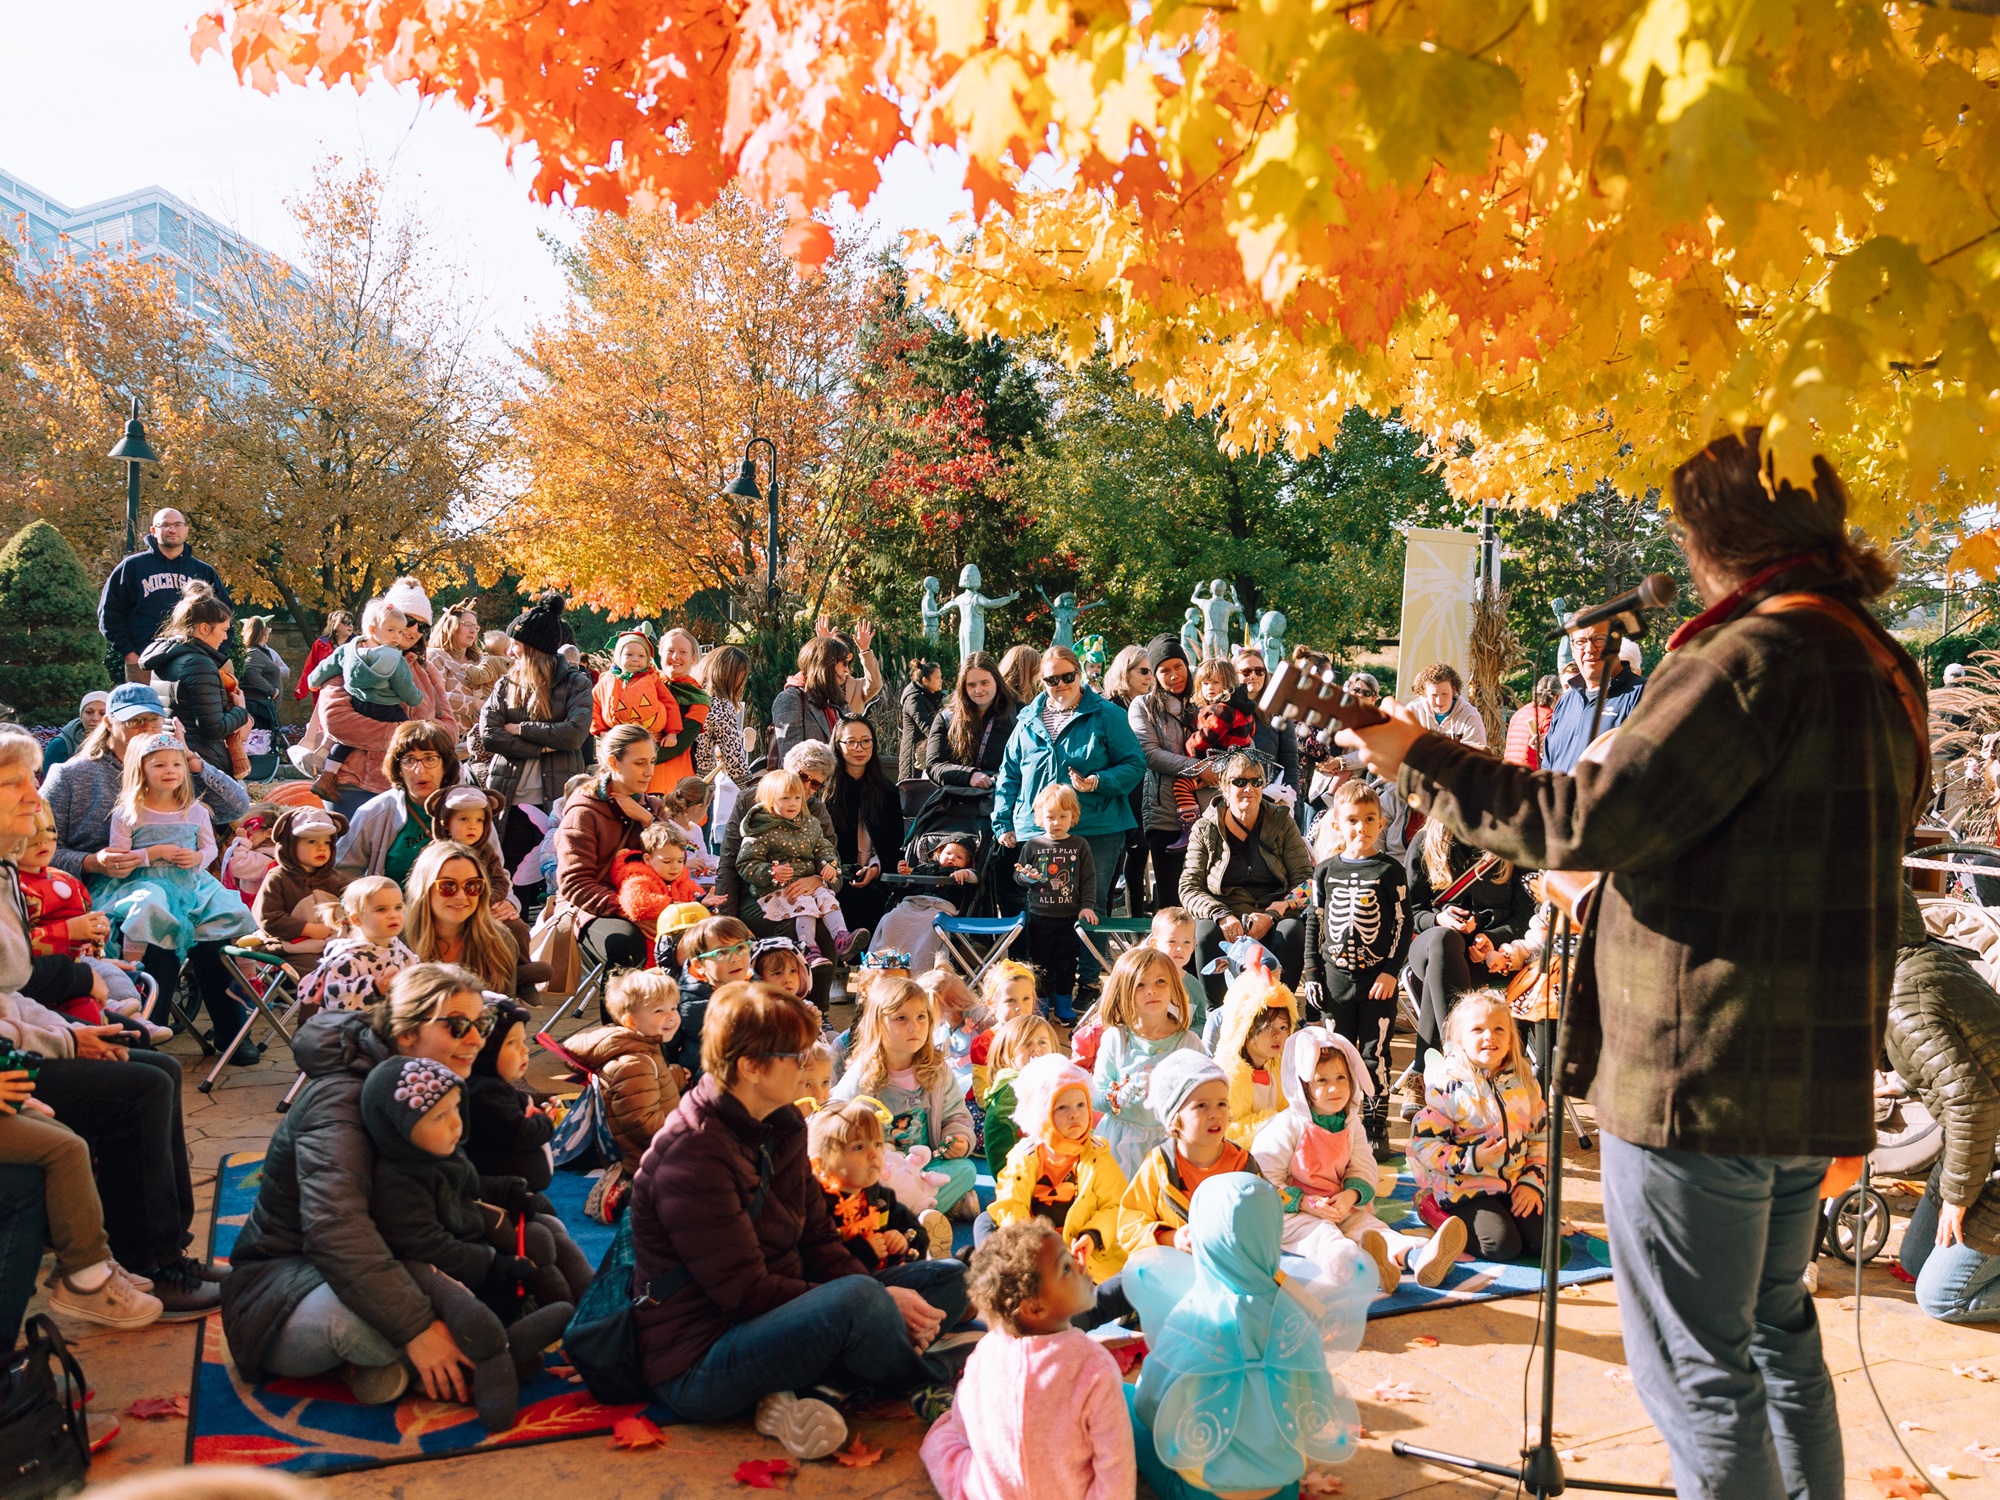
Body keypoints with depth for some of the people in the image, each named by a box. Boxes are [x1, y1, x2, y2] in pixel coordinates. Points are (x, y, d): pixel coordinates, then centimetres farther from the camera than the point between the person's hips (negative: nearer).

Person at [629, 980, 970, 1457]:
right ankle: (938, 1390, -3)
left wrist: (883, 1301, -11)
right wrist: (878, 1303, -20)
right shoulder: (692, 1154, -21)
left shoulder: (783, 1125, 7)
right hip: (697, 1366, -9)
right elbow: (744, 1292, -22)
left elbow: (818, 1238, 8)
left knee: (949, 1280, 5)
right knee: (856, 1299, -36)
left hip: (774, 1318, 10)